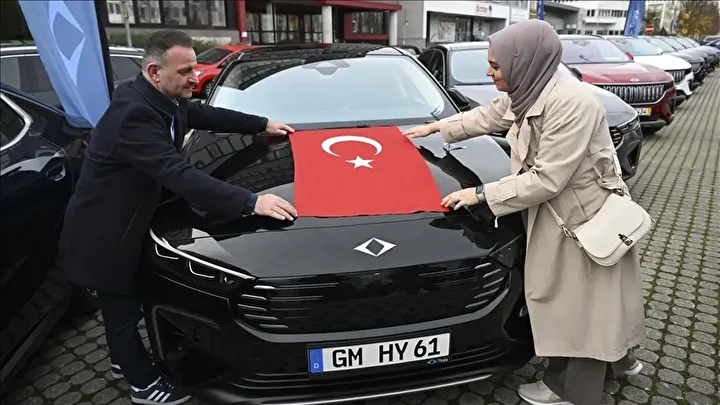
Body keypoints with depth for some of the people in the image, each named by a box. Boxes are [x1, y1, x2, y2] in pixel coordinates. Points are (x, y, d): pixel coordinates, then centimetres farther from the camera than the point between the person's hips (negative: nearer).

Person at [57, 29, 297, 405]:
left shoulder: (166, 100, -3)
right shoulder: (133, 114, -33)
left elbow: (208, 115, 13)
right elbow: (179, 175, -41)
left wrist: (262, 124, 15)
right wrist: (250, 202, -44)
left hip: (124, 224, 9)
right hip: (103, 235, -9)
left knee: (124, 305, 27)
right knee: (122, 310, 12)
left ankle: (124, 359, 50)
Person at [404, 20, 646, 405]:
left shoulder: (571, 103, -29)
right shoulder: (529, 90, -1)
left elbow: (546, 179, -27)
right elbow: (486, 116, 17)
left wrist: (482, 194, -21)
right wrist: (436, 127, 23)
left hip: (584, 215, -9)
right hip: (556, 210, 9)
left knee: (578, 300, 6)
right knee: (573, 297, 21)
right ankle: (618, 359, 44)